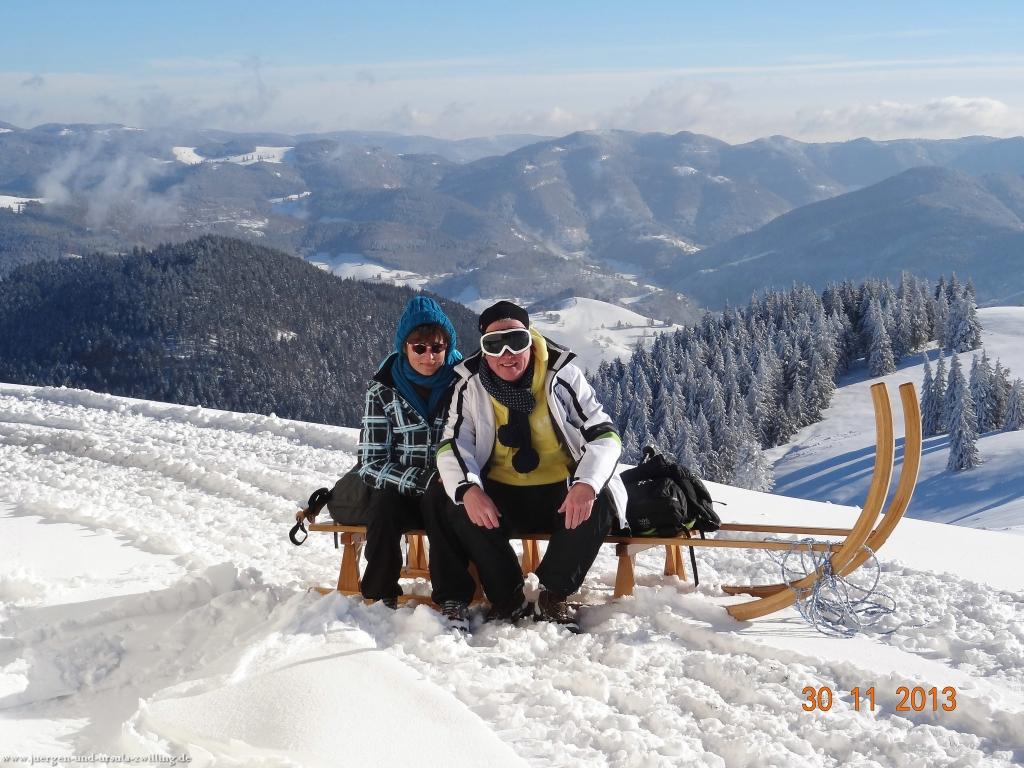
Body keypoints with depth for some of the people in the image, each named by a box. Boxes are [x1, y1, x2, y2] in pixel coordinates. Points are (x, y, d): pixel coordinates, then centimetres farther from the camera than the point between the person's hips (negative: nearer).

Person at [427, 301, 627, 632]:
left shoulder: (563, 375, -5)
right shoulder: (471, 385, 0)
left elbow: (604, 434, -8)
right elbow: (453, 444, -7)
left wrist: (587, 484, -29)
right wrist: (468, 489, -30)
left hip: (562, 493, -1)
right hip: (499, 495, 1)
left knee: (599, 504, -31)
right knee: (458, 508, -28)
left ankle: (553, 597, -11)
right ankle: (508, 600, -12)